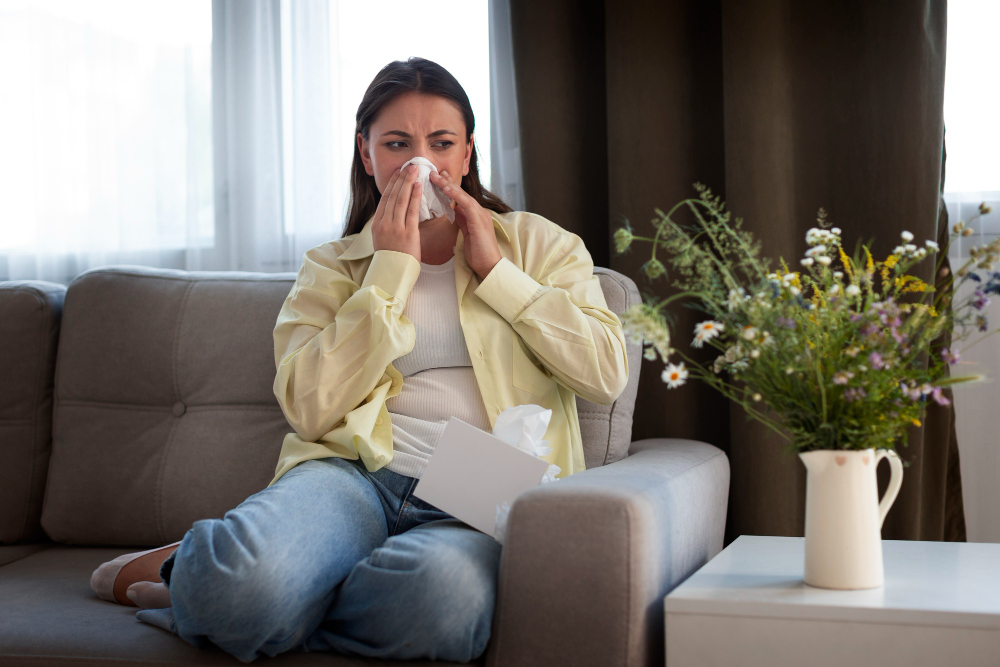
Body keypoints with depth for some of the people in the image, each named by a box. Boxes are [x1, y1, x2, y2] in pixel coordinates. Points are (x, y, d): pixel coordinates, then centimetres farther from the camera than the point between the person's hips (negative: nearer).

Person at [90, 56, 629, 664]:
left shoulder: (538, 244, 18)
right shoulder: (332, 268, 17)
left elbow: (607, 372, 2)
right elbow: (311, 408, -1)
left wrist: (494, 268, 0)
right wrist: (393, 270, -1)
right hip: (356, 474, -1)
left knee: (442, 593, -39)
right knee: (244, 575, -38)